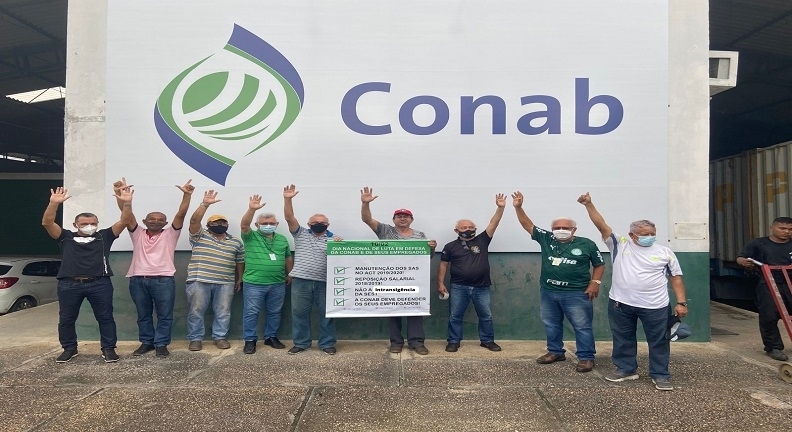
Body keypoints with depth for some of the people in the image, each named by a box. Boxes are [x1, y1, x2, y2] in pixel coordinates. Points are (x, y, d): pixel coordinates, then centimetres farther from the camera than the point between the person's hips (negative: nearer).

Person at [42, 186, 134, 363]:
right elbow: (47, 223, -3)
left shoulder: (104, 236, 9)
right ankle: (69, 349, 30)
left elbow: (124, 221, 0)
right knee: (66, 319, 12)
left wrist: (126, 203, -15)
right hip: (69, 284, 1)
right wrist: (54, 203, -17)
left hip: (100, 284, -1)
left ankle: (109, 349, 15)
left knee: (105, 317, 4)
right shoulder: (66, 237, 10)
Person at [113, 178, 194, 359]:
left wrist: (187, 195, -19)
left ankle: (161, 344, 16)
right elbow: (127, 213, 2)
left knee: (165, 315, 4)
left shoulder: (170, 234, 6)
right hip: (138, 280, 3)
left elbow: (181, 214, -6)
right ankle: (146, 342, 29)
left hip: (163, 280, -2)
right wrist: (119, 193, -11)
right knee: (143, 315, 15)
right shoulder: (138, 234, 12)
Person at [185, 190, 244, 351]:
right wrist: (205, 204, -23)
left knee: (223, 312, 6)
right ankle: (195, 339, 15)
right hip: (199, 281, -2)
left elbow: (240, 262, 15)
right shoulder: (200, 236, 3)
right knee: (196, 311, 4)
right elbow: (194, 220, -13)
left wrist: (239, 280, 13)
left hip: (225, 283, 2)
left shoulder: (236, 242, 11)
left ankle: (220, 337, 19)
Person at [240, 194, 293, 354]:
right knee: (251, 312, 3)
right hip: (254, 283, -3)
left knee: (275, 312, 12)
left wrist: (289, 274, 18)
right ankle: (250, 340, 14)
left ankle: (271, 337, 26)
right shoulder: (251, 237, -2)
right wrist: (251, 209, -37)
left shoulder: (282, 239, 11)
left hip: (278, 284, 4)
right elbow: (244, 224, -21)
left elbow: (288, 258, 19)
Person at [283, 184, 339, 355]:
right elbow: (289, 217, -2)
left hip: (324, 282, 0)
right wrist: (288, 199, -14)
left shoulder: (334, 239, 7)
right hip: (300, 281, 1)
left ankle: (327, 344, 17)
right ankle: (301, 343, 22)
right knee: (299, 313, 8)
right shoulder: (301, 234, 8)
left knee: (326, 314, 5)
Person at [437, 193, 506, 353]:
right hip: (458, 287, -1)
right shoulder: (450, 247, 1)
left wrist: (500, 208, -20)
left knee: (486, 315, 11)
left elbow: (493, 224, -8)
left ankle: (487, 340, 27)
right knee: (455, 316, 6)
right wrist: (440, 283, -1)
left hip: (482, 287, 1)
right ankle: (453, 341, 20)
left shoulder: (482, 240, 2)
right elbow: (443, 265, 5)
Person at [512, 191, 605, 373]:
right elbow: (528, 225, 0)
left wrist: (595, 283, -7)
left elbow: (599, 264, 4)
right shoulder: (546, 239, 2)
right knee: (551, 325, 16)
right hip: (548, 292, 4)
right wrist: (518, 207, -11)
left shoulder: (586, 244, -4)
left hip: (576, 294, -4)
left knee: (582, 326, 2)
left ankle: (586, 357, 14)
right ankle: (555, 352, 31)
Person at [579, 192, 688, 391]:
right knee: (623, 339, 14)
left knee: (658, 341, 7)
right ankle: (626, 369, 30)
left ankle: (660, 375, 22)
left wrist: (681, 302, -2)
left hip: (655, 307, -1)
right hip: (620, 304, 1)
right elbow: (602, 225, -8)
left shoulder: (665, 252, 1)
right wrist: (589, 204, -19)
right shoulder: (620, 244, 0)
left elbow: (676, 278, 4)